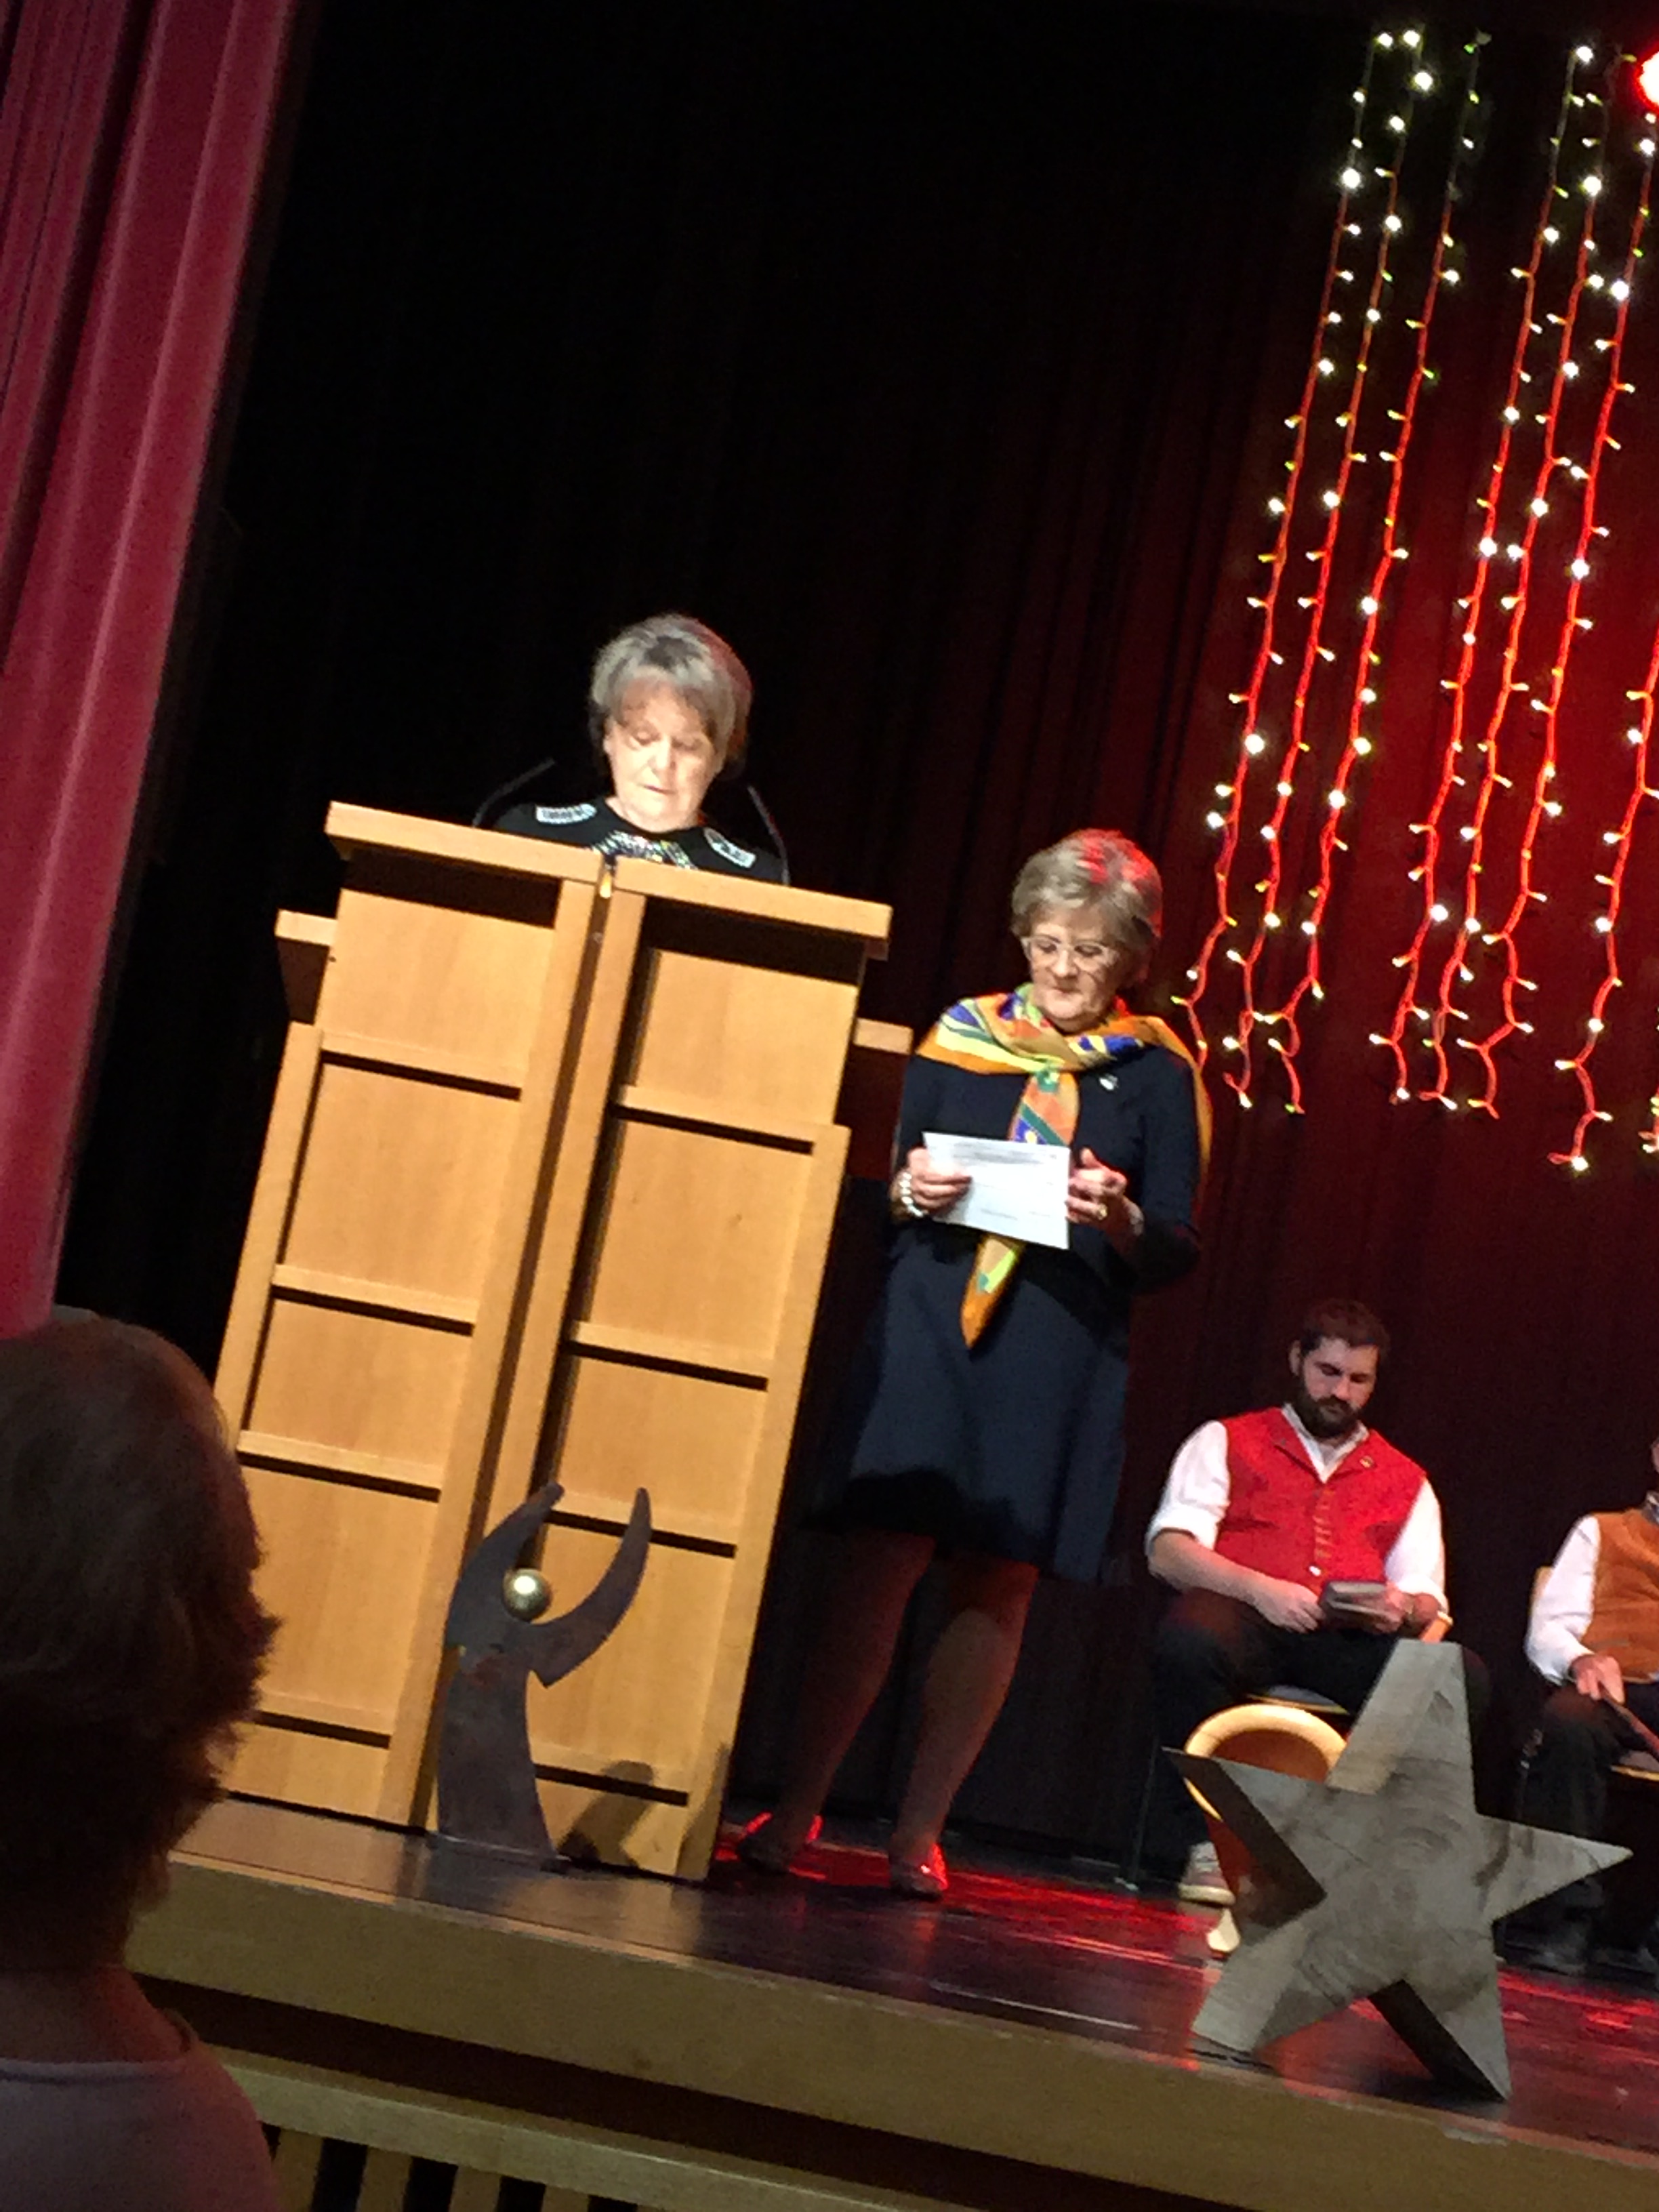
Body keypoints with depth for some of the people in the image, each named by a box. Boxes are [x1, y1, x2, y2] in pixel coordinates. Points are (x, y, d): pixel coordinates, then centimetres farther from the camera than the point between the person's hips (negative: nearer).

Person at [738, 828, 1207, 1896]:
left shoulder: (1158, 1075, 6)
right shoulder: (960, 1035, 10)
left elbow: (1178, 1250, 4)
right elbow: (892, 1180, 16)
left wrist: (1122, 1219, -16)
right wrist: (908, 1192, -7)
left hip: (1064, 1356, 0)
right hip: (930, 1326, 0)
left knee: (1000, 1583, 0)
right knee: (881, 1559, -7)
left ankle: (922, 1826, 8)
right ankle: (799, 1806, -1)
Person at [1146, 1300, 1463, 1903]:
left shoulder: (1405, 1481, 24)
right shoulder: (1228, 1442, 16)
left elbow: (1428, 1602, 16)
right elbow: (1168, 1550, 1)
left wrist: (1403, 1609, -11)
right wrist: (1258, 1589, -17)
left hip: (1352, 1642, 2)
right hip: (1245, 1620, -2)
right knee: (1187, 1639, -39)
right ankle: (1205, 1847, -24)